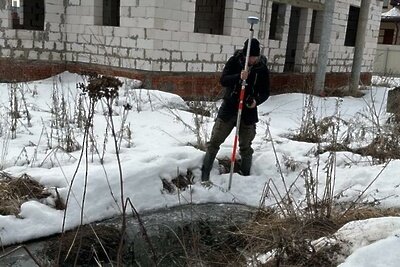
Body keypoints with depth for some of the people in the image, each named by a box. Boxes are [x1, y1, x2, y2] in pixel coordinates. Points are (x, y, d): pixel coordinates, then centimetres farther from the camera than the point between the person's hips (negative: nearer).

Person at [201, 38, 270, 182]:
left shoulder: (263, 69, -3)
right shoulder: (234, 61, -6)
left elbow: (265, 92, 1)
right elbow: (223, 80, -15)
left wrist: (256, 101, -20)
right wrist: (239, 77, -33)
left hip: (249, 112, 0)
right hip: (228, 109, 0)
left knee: (246, 147, 10)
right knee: (214, 142, 2)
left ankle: (246, 176, 24)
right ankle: (205, 175, 10)